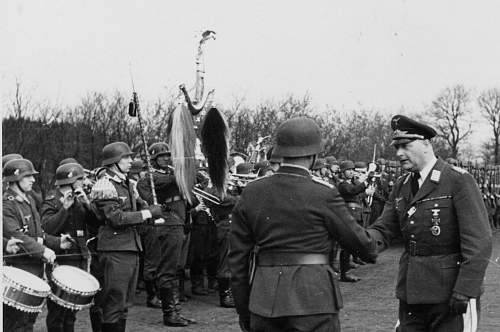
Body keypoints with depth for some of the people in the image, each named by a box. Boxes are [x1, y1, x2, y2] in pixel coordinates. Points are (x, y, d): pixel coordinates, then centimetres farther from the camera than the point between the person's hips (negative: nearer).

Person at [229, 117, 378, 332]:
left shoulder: (251, 193, 4)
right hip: (312, 297, -4)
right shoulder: (323, 194, -9)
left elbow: (238, 257, 7)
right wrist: (371, 252, 27)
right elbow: (355, 238, 3)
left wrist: (243, 310, 15)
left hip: (263, 298, 4)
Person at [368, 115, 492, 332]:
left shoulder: (459, 181, -11)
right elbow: (384, 230, 7)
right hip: (411, 294, 6)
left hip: (450, 293, -6)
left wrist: (465, 290, -21)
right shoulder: (401, 186, 11)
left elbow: (479, 242, -15)